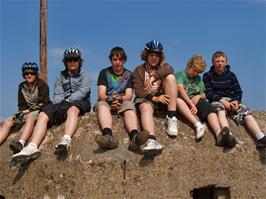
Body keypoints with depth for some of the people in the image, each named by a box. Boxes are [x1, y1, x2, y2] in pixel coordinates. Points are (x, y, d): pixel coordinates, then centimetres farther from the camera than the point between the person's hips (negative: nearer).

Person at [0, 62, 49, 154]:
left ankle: (20, 144, -61)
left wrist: (26, 111, -18)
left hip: (41, 110, -7)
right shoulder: (22, 86, 11)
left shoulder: (42, 84, -7)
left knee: (30, 117, -40)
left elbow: (42, 103, -14)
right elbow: (22, 104, 12)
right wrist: (20, 113, -11)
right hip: (27, 112, 7)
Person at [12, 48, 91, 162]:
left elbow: (83, 91, -5)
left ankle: (66, 140, -65)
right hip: (63, 103, 4)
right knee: (43, 115, -24)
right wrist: (59, 104, -13)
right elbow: (57, 94, 10)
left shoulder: (84, 75, 14)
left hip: (80, 102, -4)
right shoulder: (61, 77, 24)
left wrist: (68, 100, -19)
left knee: (72, 109, -41)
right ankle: (32, 147, -43)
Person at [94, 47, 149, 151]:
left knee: (129, 105, -33)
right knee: (102, 105, -35)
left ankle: (134, 136, -64)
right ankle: (108, 136, -65)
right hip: (106, 102, -1)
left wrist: (120, 99, -23)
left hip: (123, 102, 1)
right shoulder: (104, 73, 11)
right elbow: (101, 94, -2)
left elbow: (129, 95, 1)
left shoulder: (128, 74, 14)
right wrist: (110, 99, -26)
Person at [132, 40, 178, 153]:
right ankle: (151, 141, -63)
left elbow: (169, 69, -13)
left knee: (170, 77, -20)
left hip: (163, 99, 2)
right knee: (146, 107, -37)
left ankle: (171, 118, -28)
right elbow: (139, 92, -4)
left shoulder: (164, 67, 16)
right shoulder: (138, 71, 12)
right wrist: (155, 98, -21)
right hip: (146, 99, -2)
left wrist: (153, 77, -29)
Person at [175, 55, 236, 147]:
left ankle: (219, 134, -54)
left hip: (196, 101, 4)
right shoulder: (180, 74, 9)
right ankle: (198, 125, -56)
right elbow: (180, 89, -10)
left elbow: (204, 95, 22)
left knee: (208, 107, -28)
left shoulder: (199, 79, 27)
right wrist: (191, 104, -21)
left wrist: (199, 96, -4)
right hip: (183, 100, -4)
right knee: (177, 98, -39)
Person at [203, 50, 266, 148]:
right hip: (216, 101, -3)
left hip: (231, 101, 3)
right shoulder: (207, 76, 9)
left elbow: (238, 91, 11)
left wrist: (236, 101, -12)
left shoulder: (231, 75, 17)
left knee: (245, 110, -26)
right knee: (220, 107, -39)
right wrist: (221, 100, -19)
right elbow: (208, 93, -3)